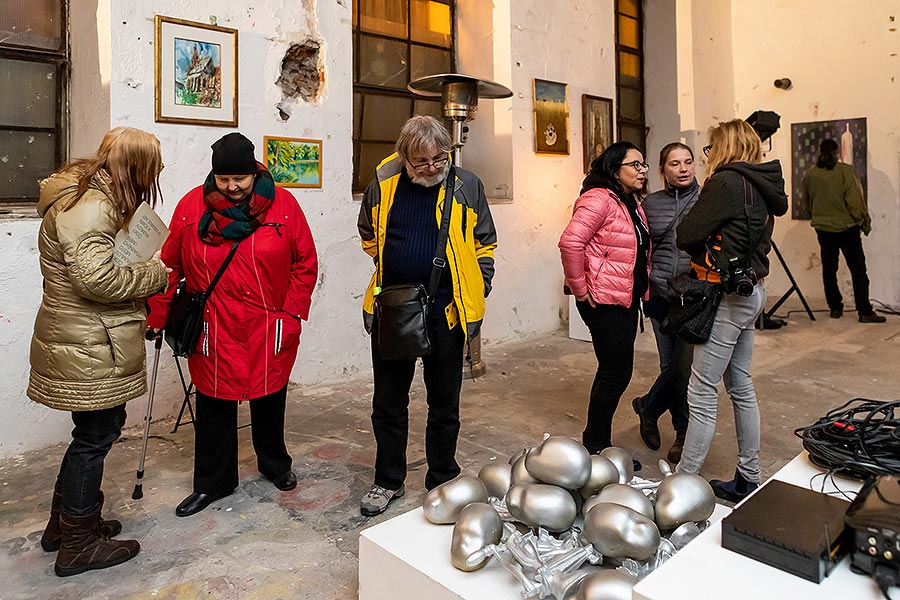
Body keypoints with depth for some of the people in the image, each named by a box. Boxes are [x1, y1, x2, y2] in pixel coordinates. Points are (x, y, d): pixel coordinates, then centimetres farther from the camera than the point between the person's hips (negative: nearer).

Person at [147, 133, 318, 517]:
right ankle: (212, 483, 30)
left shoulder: (282, 204, -5)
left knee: (269, 399, 17)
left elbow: (306, 263, -1)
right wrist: (157, 316, 3)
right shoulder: (192, 206, -4)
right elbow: (170, 266, 3)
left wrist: (292, 313, -6)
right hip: (214, 330, 0)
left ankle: (275, 465, 42)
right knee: (214, 405, 10)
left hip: (270, 329, 0)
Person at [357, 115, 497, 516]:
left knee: (444, 404, 12)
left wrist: (476, 295, -1)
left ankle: (442, 481, 30)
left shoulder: (466, 186, -3)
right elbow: (369, 235, 17)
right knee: (388, 401, 12)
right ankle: (388, 481, 30)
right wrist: (390, 275, 13)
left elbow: (484, 245, 5)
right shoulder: (383, 185, -1)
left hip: (446, 312, -1)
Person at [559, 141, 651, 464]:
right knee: (617, 373, -4)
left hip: (627, 300, 10)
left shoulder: (632, 204, 16)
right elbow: (570, 242, -26)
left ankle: (598, 444, 29)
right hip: (604, 301, -10)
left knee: (613, 371, 15)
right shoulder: (599, 199, -15)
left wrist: (640, 290, 16)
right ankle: (594, 446, 13)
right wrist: (579, 288, -20)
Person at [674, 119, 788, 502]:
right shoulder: (760, 187, 12)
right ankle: (748, 480, 27)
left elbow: (685, 236, -15)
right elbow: (749, 237, 13)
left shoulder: (726, 182, -15)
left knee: (702, 394, -4)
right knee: (741, 387, 16)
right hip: (751, 292, 10)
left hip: (728, 296, -10)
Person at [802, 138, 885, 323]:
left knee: (829, 269, 10)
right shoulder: (845, 171, -11)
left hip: (823, 228, 3)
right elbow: (855, 200, -10)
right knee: (858, 269, 1)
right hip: (847, 226, -3)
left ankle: (835, 308, 15)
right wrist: (865, 222, 2)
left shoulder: (810, 175, -1)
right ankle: (865, 312, 0)